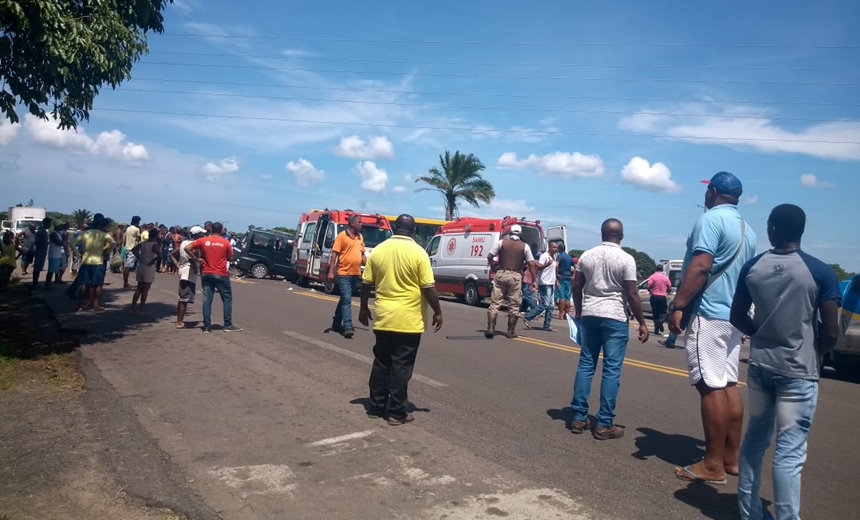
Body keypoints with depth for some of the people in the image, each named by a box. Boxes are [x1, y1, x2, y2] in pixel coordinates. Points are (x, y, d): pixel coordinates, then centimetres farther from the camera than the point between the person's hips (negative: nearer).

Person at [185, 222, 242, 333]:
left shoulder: (203, 240, -1)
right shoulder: (225, 243, -4)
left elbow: (187, 248, -7)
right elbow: (230, 258, 4)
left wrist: (196, 259, 1)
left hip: (207, 274, 2)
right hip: (221, 275, -2)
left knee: (207, 300, 5)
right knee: (227, 299, 8)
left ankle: (207, 327, 4)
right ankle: (228, 325, 9)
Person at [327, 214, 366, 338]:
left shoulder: (360, 237, 13)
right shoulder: (342, 236, -8)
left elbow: (363, 254, 20)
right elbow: (335, 254, -10)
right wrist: (331, 271, -16)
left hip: (356, 274, 7)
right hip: (344, 274, -7)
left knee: (344, 300, 15)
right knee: (346, 300, -9)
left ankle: (336, 323, 27)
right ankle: (348, 327, -11)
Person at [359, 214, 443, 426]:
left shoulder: (378, 250, 3)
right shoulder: (418, 253, -9)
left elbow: (366, 283, 7)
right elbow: (428, 287, -10)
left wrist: (363, 307, 20)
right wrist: (437, 312, 1)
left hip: (383, 318, 4)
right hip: (408, 320, -4)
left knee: (381, 364, 14)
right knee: (401, 367, 2)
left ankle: (376, 407, 22)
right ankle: (397, 413, 8)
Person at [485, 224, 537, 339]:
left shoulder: (501, 242, 4)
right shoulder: (525, 246, 4)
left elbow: (489, 257, 0)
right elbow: (531, 264, 1)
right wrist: (534, 281, 6)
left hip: (501, 274, 1)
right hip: (515, 276, -1)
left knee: (495, 302, 4)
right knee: (514, 305, 7)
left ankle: (490, 329, 0)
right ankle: (511, 331, 11)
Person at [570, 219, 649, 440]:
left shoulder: (586, 255, 5)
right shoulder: (626, 259, -8)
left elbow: (576, 286, 10)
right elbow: (632, 294, -10)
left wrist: (578, 312, 23)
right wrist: (642, 323, -1)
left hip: (589, 315, 5)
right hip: (615, 318, -4)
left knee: (585, 365, 10)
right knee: (611, 369, -1)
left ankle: (579, 418, 11)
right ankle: (604, 425, 1)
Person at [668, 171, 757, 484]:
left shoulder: (711, 219, -11)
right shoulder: (746, 229, 16)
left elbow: (700, 267, -21)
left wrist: (677, 305, -20)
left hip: (708, 315, -9)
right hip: (733, 316, 9)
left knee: (711, 387, -7)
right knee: (728, 385, 12)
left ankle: (713, 465, -2)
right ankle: (731, 457, 18)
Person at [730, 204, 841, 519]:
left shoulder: (752, 267, -1)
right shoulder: (820, 272, -11)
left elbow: (737, 317, 7)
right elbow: (831, 332, -9)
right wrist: (814, 354, 9)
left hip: (760, 364, 4)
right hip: (798, 371, -4)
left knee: (755, 438, 15)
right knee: (789, 451, -1)